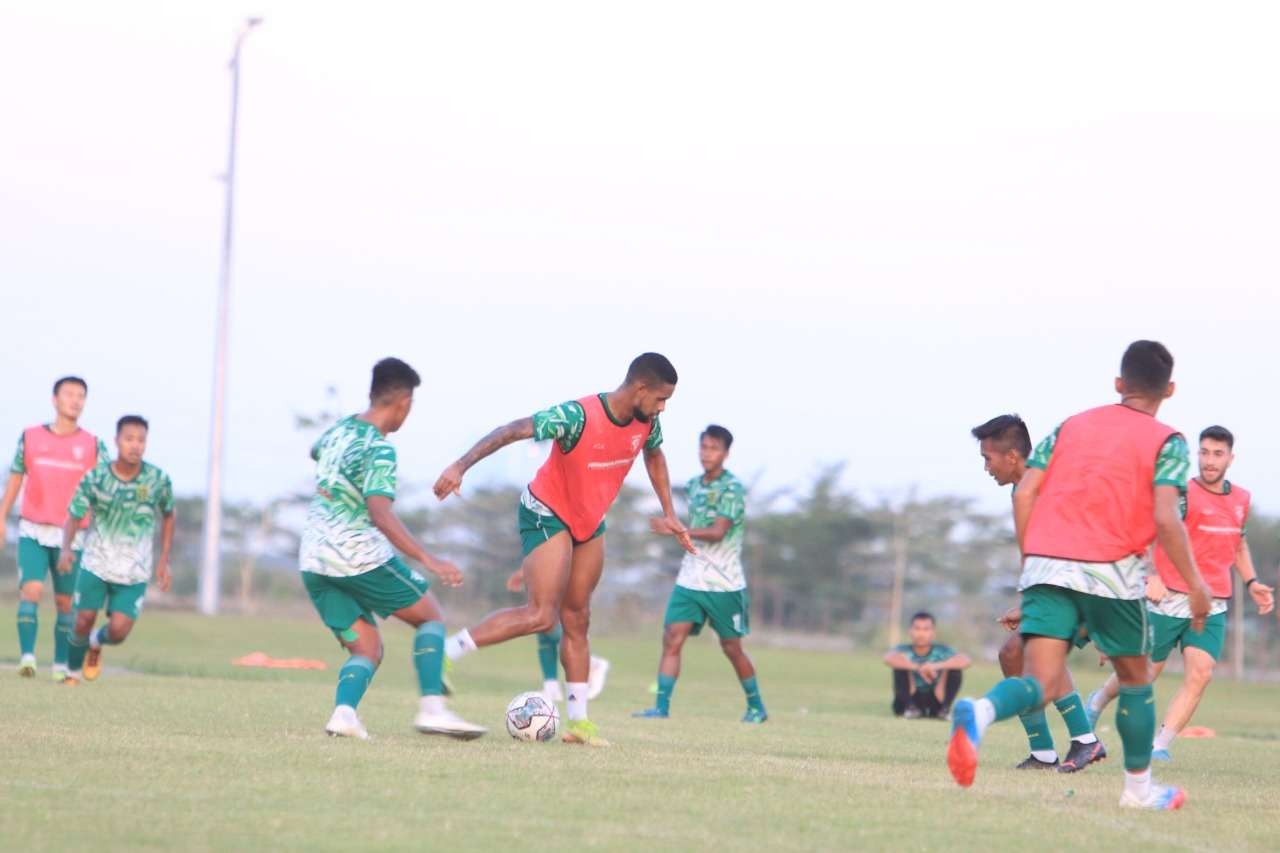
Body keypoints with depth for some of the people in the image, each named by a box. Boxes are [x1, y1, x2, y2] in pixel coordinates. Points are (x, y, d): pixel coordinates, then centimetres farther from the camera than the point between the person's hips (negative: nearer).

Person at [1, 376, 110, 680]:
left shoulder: (93, 445, 3)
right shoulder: (31, 437, 5)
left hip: (72, 536, 1)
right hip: (32, 531, 0)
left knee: (65, 602, 6)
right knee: (31, 590, -17)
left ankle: (60, 664, 16)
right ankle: (27, 656, -19)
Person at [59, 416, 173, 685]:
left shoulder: (158, 480, -9)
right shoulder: (95, 479, -11)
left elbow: (168, 516, 8)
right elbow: (73, 518, -6)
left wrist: (163, 560, 5)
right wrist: (66, 549, -26)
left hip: (135, 573, 0)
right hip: (96, 564, 0)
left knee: (118, 631, -11)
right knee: (83, 622, -3)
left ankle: (96, 643, 26)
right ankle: (73, 673, 25)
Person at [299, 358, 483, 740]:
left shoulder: (338, 430, 10)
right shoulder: (379, 449, -14)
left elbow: (317, 452, 35)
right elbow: (380, 514, -26)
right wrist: (428, 560, -30)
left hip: (314, 561, 7)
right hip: (360, 556, -7)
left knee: (367, 650, 11)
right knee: (431, 615, 8)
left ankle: (344, 711, -18)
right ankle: (431, 708, -9)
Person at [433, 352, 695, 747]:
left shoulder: (646, 423, -7)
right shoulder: (577, 416, -30)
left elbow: (654, 455, 17)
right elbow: (511, 431, -32)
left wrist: (668, 514, 16)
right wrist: (461, 466, -42)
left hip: (590, 522, 8)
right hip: (547, 515, -8)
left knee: (577, 620, 9)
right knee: (542, 616, -19)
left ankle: (577, 720, 12)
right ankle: (445, 652, -13)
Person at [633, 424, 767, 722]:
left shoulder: (733, 488, -12)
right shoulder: (694, 485, 10)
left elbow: (717, 532, -22)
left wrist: (675, 530, -31)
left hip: (724, 583, -5)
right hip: (690, 578, 5)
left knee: (732, 648, 5)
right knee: (672, 640, -9)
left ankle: (756, 706, 22)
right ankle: (662, 706, -13)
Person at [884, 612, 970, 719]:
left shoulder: (941, 651, -9)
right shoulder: (904, 651, -11)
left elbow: (966, 661, -27)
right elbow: (888, 659, -35)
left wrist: (936, 666, -40)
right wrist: (918, 668, -43)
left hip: (934, 701, 1)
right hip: (912, 698, -1)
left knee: (955, 669, -20)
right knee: (901, 666, -24)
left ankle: (944, 708, -12)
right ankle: (910, 707, -17)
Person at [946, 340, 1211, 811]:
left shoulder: (1071, 426, 17)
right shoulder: (1166, 442, 5)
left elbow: (1024, 494, 9)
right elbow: (1165, 517, -10)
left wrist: (1029, 561, 19)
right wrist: (1195, 584, -3)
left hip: (1046, 566, 3)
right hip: (1111, 570, -3)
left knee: (1039, 681, -7)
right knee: (1135, 676, 20)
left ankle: (981, 712, -40)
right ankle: (1139, 787, 28)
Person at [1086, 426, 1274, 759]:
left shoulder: (1241, 500, 11)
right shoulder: (1183, 493, -10)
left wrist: (1251, 582, 15)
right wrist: (1149, 577, -28)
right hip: (1169, 600, -5)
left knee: (1200, 674, -13)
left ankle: (1160, 746, -9)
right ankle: (1098, 700, 37)